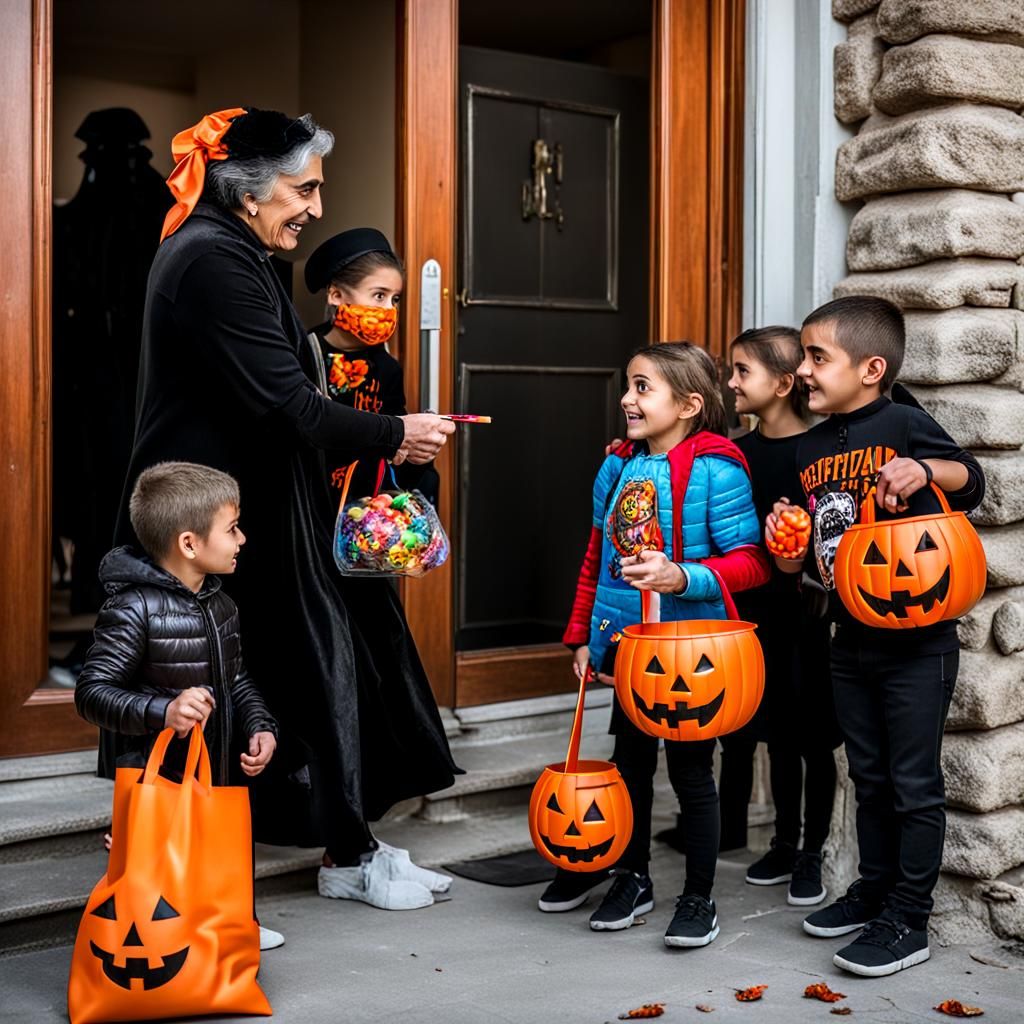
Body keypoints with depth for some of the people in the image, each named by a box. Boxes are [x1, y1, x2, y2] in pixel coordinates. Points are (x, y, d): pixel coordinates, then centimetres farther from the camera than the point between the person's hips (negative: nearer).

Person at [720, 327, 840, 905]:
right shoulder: (737, 452, 7)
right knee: (778, 736, 15)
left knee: (813, 739, 6)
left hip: (806, 611, -5)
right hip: (756, 608, 5)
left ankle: (812, 855, 17)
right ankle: (784, 845, 27)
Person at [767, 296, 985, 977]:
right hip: (851, 640, 7)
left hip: (916, 643, -7)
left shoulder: (903, 424, -11)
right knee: (870, 778, 18)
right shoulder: (810, 449, 8)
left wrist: (923, 471, -27)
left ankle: (907, 922, 11)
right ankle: (874, 890, 33)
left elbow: (972, 480, -8)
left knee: (914, 785, 2)